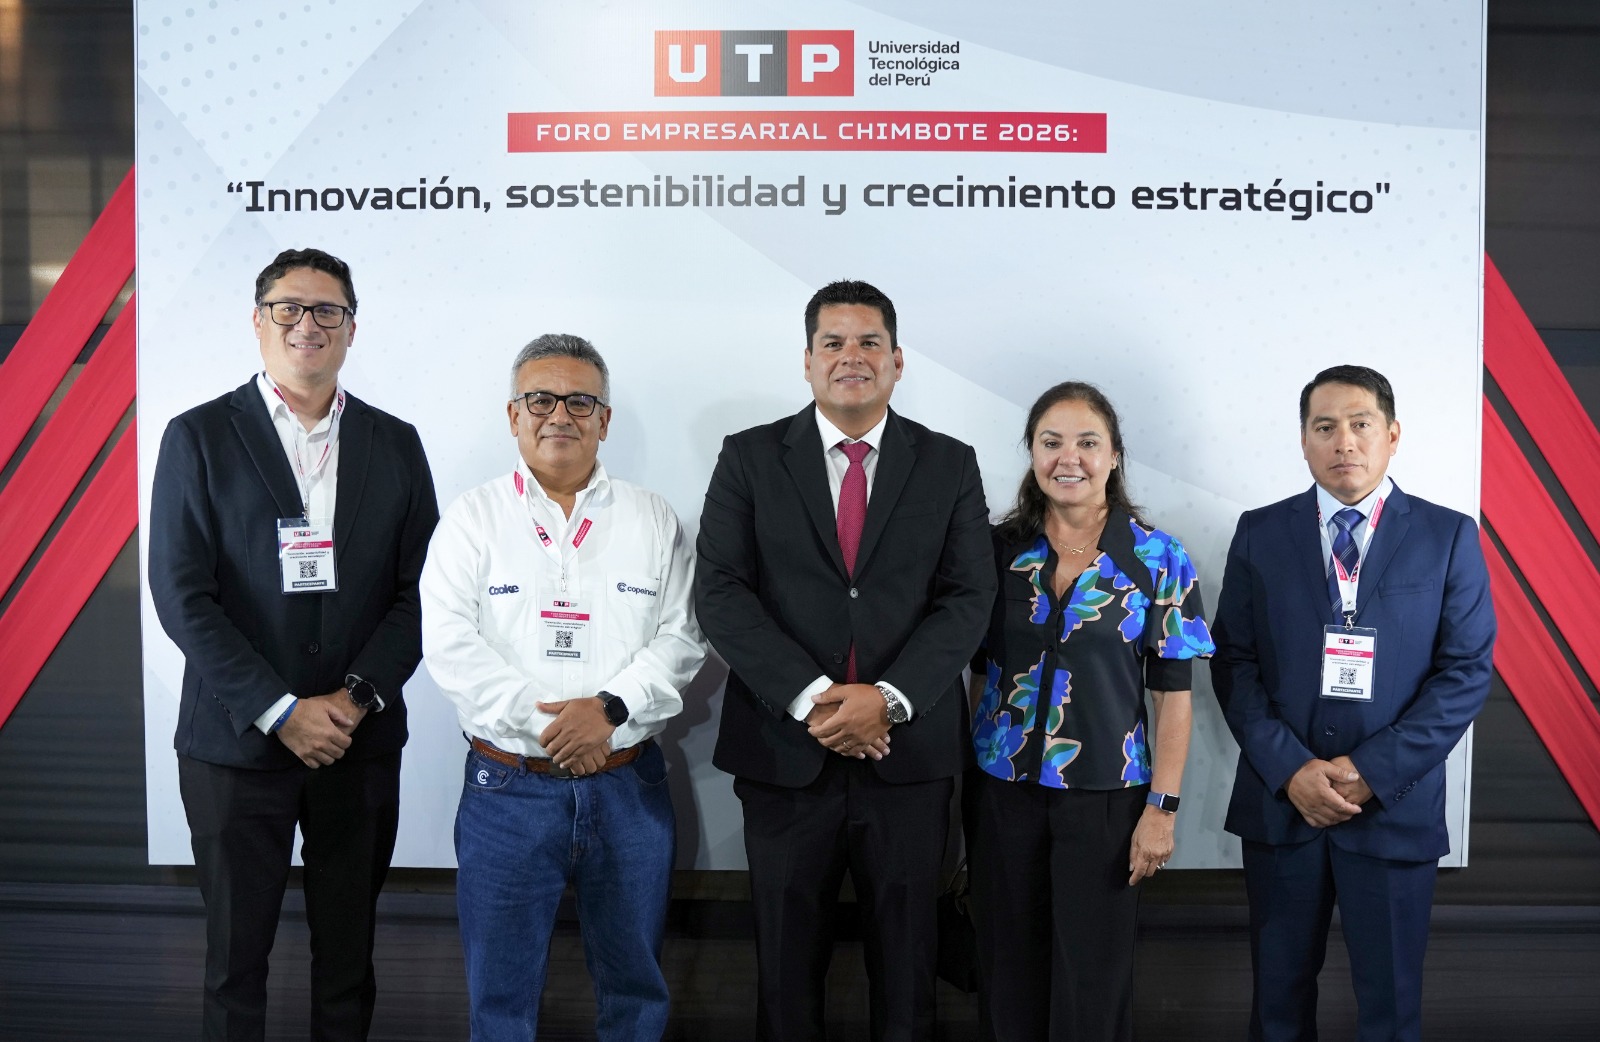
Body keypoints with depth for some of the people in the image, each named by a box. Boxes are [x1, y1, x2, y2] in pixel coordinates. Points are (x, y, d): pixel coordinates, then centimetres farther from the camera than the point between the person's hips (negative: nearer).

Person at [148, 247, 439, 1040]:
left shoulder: (395, 443, 6)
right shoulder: (199, 437, -2)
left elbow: (417, 590, 3)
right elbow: (182, 596, -9)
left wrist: (358, 695, -10)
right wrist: (281, 710, -14)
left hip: (360, 740, 2)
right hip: (237, 739, -2)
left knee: (348, 948, 13)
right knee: (237, 952, 11)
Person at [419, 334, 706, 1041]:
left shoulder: (653, 520, 5)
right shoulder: (473, 518, 1)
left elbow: (683, 638, -1)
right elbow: (448, 644, -8)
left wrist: (611, 708, -16)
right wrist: (544, 724, -15)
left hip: (629, 786, 1)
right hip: (509, 789, -1)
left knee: (636, 984, 15)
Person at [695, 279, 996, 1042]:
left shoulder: (950, 464, 4)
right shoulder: (750, 458, 2)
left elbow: (968, 598, -3)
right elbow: (720, 591, -6)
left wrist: (888, 698, -16)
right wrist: (811, 697, -16)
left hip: (909, 753, 1)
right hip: (785, 750, 0)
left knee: (905, 956, 14)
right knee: (787, 957, 14)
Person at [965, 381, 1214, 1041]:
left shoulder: (1158, 559, -5)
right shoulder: (999, 548, 0)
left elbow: (1173, 694, -4)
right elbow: (980, 673, 6)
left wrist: (1162, 807, -8)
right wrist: (966, 781, 3)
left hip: (1105, 795, -2)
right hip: (1002, 789, 2)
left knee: (1091, 980, 10)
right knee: (1009, 971, 13)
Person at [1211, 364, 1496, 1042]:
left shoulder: (1448, 537, 0)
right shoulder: (1260, 533, 3)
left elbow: (1466, 671, -4)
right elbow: (1234, 663, 0)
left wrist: (1373, 772, -12)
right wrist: (1290, 769, -12)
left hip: (1395, 804, -1)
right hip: (1279, 798, 1)